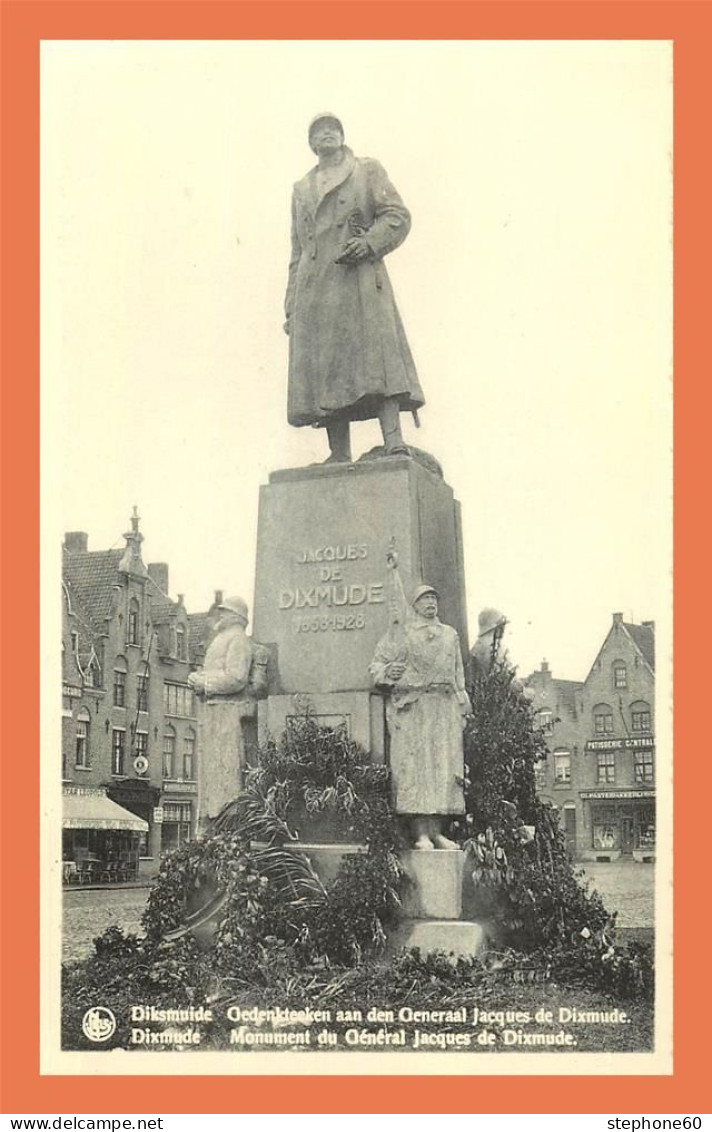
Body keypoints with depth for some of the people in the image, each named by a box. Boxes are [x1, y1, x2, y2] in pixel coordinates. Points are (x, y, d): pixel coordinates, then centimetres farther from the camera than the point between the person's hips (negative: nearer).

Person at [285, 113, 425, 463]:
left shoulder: (368, 171, 16)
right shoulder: (301, 189, 25)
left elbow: (398, 215, 5)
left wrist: (368, 244, -13)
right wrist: (291, 307, 14)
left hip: (360, 281, -3)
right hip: (315, 291, 3)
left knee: (377, 356, -18)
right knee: (325, 371, -5)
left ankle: (394, 445, -25)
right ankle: (339, 459, -5)